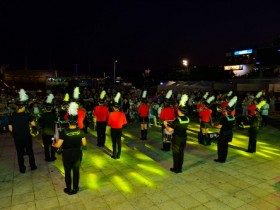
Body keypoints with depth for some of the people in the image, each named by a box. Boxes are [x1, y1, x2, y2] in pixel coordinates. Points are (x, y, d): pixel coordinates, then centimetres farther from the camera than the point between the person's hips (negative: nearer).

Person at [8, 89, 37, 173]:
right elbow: (33, 124, -11)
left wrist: (15, 133, 14)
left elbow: (10, 129, -2)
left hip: (17, 138, 2)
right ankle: (33, 166, 24)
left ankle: (22, 169, 21)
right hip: (26, 137, -2)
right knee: (30, 151, 15)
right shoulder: (27, 115, -14)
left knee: (20, 153, 12)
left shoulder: (12, 116, -6)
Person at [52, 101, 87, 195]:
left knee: (67, 172, 18)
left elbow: (58, 145, -18)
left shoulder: (64, 132, -21)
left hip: (67, 155, -2)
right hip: (77, 154, 2)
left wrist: (53, 144, 4)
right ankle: (75, 189, 34)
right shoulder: (80, 131, -14)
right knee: (76, 171, 19)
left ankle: (69, 190, 33)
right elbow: (84, 144, -6)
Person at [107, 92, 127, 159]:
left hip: (113, 129, -2)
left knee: (114, 142, 9)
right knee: (119, 141, 12)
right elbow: (124, 122, -3)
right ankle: (118, 155, 19)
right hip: (119, 129, 2)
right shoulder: (122, 114, -11)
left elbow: (109, 123, -11)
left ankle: (114, 155, 15)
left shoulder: (111, 114, -17)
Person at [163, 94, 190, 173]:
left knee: (176, 153, 8)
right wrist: (171, 123, 18)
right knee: (181, 153, 15)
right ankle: (180, 168, 25)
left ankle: (175, 169, 19)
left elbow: (169, 130, -23)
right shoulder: (187, 119, -2)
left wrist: (165, 124, -5)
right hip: (184, 138, 6)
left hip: (177, 138, -6)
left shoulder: (177, 119, -22)